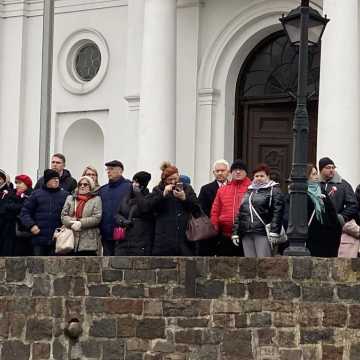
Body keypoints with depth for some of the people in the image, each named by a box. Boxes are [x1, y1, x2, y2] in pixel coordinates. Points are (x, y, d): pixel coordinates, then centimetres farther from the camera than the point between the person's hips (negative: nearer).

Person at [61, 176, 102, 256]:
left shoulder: (96, 200, 5)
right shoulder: (70, 198, 17)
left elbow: (97, 218, -7)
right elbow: (63, 216, 7)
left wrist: (81, 223, -17)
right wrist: (72, 223, -14)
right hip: (71, 239, 3)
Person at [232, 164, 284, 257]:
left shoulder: (274, 190, 4)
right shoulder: (249, 191, 22)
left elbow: (277, 212, -7)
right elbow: (239, 213, 21)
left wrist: (274, 232, -17)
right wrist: (235, 233, 14)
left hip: (263, 233, -6)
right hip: (246, 234, 6)